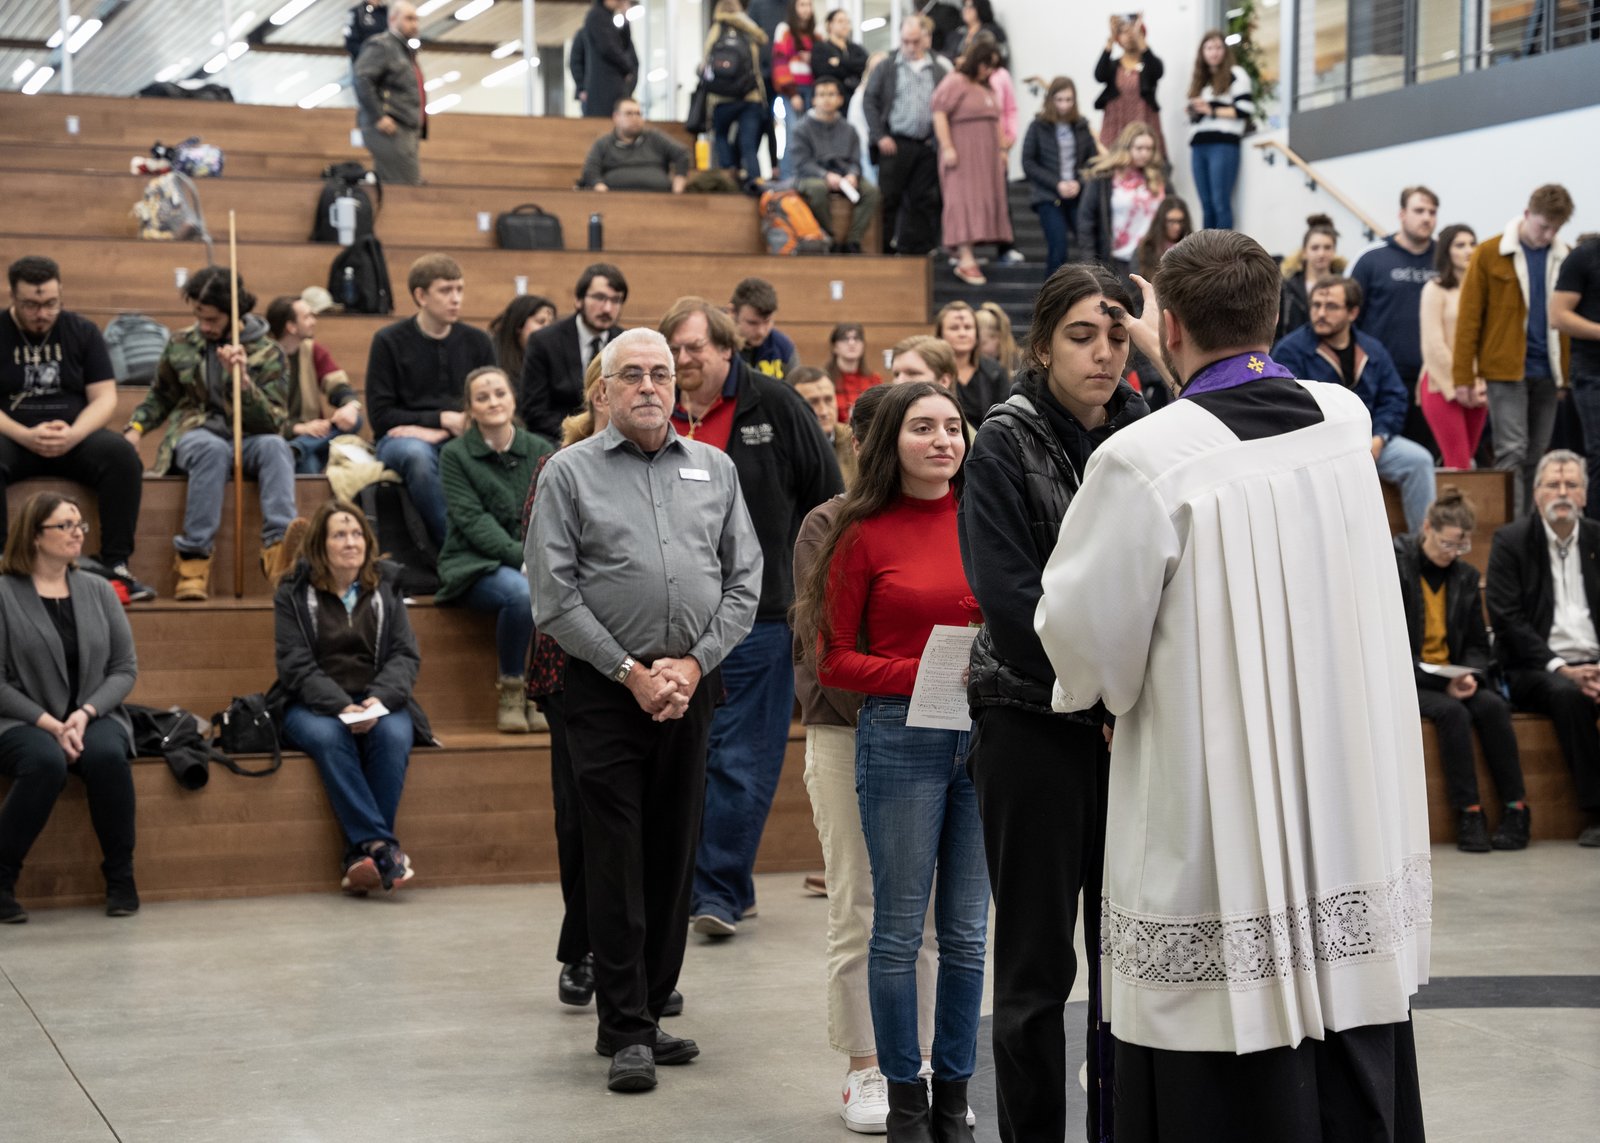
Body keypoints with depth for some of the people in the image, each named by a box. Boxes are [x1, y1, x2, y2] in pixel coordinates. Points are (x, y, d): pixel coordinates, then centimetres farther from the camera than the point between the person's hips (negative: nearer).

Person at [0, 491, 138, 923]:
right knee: (46, 762, -36)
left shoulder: (97, 590, 10)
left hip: (95, 717, 3)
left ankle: (120, 876, -15)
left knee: (107, 755, -32)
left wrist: (85, 714, -10)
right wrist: (50, 724, -17)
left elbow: (125, 668, 7)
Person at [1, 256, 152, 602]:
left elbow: (105, 398, 2)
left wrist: (74, 434, -18)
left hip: (75, 437, 2)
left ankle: (116, 566, -26)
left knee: (122, 455, -29)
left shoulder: (82, 332, 9)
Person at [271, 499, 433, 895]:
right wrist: (342, 706, -21)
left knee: (394, 736, -32)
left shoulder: (385, 591, 13)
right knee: (327, 737, -36)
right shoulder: (294, 594, 5)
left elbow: (406, 656, 5)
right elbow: (296, 665, -5)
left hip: (378, 702, 2)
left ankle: (361, 852, -30)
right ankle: (382, 846, -39)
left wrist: (379, 699, -17)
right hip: (312, 704, -2)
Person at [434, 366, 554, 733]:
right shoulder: (455, 455, 1)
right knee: (520, 592, -36)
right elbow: (474, 521, -10)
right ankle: (511, 690, -16)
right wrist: (523, 556, -23)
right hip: (474, 564, -3)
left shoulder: (541, 451, 11)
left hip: (536, 561, 3)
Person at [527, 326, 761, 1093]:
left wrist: (693, 664, -4)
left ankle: (649, 1009, 20)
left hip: (691, 687, 4)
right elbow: (553, 595, -5)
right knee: (616, 858, -4)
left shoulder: (714, 469, 11)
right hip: (605, 687, -4)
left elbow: (744, 579, 8)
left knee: (674, 855, 9)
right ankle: (626, 1031, 1)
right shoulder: (570, 472, 0)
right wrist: (631, 672, -9)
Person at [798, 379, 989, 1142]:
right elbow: (833, 658, -2)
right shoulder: (863, 534, -2)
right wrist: (925, 673, -14)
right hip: (900, 736, -2)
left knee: (966, 930, 9)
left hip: (985, 736, 3)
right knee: (898, 929, 5)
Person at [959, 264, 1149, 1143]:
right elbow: (1008, 596, -13)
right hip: (1032, 720, -4)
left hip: (1132, 725, 4)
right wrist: (1098, 696, -15)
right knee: (1037, 961, 3)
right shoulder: (1007, 443, -5)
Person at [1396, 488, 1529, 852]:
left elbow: (1477, 644, 13)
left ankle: (1516, 810, -21)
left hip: (1453, 680, 4)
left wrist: (1471, 676, -10)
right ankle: (1469, 815, -27)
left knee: (1492, 706, -25)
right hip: (1405, 681, -4)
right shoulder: (1394, 568, -6)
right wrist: (1442, 684, -18)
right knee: (1452, 712, -32)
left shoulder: (1466, 576, 10)